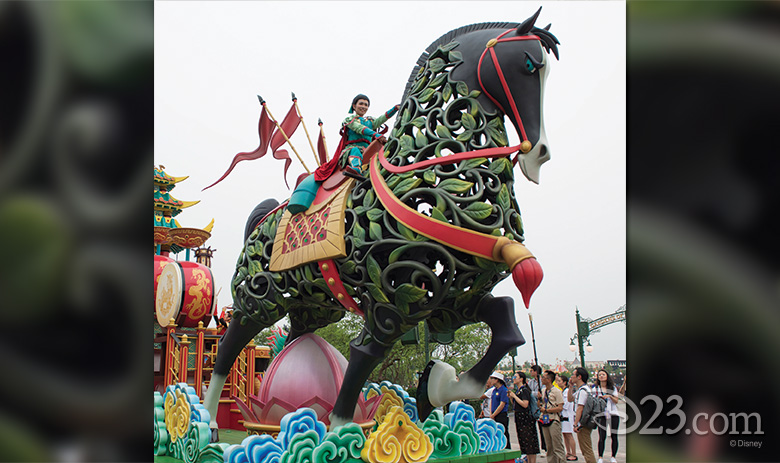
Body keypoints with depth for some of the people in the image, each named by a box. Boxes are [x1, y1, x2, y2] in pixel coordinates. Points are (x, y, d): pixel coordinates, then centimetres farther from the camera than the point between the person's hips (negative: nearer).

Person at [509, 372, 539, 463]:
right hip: (519, 418, 10)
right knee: (523, 441, 11)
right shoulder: (518, 390, 15)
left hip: (526, 417, -10)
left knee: (529, 441, -7)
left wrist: (514, 396, -16)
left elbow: (525, 404, -22)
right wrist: (511, 397, 7)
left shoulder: (525, 390, -13)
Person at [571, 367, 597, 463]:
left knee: (587, 450, -9)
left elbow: (580, 408, -21)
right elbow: (570, 399, 28)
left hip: (583, 424, -11)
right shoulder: (580, 389, 15)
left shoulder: (582, 390, -17)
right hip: (584, 424, 11)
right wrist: (570, 387, 16)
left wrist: (575, 424, -22)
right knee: (586, 450, 16)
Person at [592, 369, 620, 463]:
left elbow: (616, 401, 4)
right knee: (602, 437, -9)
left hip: (613, 414, 2)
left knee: (614, 436, 1)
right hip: (601, 414, -2)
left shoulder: (613, 388, 11)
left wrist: (610, 396, -13)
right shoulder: (595, 388, 7)